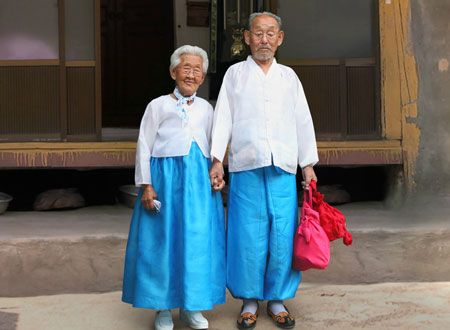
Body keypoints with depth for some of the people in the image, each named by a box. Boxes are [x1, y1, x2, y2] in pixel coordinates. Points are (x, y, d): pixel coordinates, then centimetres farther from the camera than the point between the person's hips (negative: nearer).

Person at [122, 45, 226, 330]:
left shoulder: (206, 108, 14)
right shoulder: (158, 105, 2)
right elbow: (144, 147, -1)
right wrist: (146, 185, -8)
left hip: (200, 180, 4)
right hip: (166, 177, -3)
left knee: (198, 241, 5)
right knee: (163, 241, 1)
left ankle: (191, 305, 19)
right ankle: (163, 307, 14)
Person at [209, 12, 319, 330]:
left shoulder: (288, 76, 16)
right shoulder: (235, 73, 11)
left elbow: (303, 121, 15)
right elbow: (223, 117, 6)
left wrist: (308, 164, 10)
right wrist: (217, 159, -3)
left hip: (283, 167, 2)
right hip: (246, 166, -1)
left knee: (283, 236, 1)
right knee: (248, 237, 0)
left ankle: (278, 298, 15)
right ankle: (250, 300, 13)